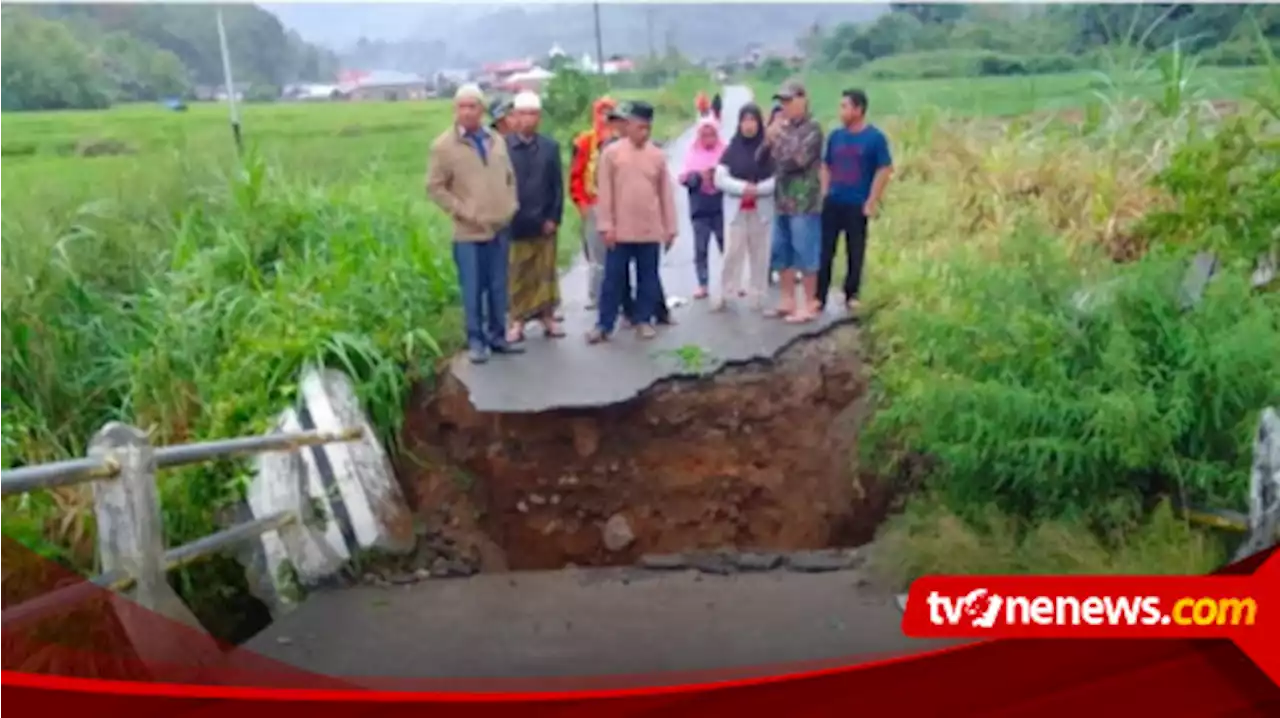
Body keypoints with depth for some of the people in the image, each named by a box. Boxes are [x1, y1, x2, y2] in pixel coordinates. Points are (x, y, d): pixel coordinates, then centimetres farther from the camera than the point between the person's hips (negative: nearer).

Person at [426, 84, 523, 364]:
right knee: (473, 289, 1)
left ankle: (497, 336, 22)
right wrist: (461, 211, -12)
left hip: (500, 228, 5)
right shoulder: (444, 145, -5)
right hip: (469, 231, -4)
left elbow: (510, 177, 20)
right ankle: (476, 341, 12)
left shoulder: (497, 141, 10)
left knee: (498, 288, 10)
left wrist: (511, 205, 7)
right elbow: (435, 187, -6)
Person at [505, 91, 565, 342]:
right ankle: (517, 320, 15)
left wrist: (554, 218, -4)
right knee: (517, 276, 6)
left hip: (544, 223, 2)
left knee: (546, 273, 10)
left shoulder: (550, 147, 5)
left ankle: (547, 316, 21)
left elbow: (558, 186, 4)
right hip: (514, 224, -2)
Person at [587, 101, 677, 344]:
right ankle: (604, 324, 10)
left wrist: (670, 227, 7)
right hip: (621, 230, -2)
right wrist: (607, 225, -8)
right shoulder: (612, 153, -2)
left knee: (648, 278, 9)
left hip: (651, 231, 2)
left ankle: (643, 320, 20)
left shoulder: (658, 156, 5)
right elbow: (605, 192, -3)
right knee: (613, 278, 3)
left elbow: (666, 194, 8)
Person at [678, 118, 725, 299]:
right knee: (701, 249, 3)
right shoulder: (692, 152, 6)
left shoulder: (725, 151, 2)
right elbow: (683, 178, 2)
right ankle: (702, 285, 10)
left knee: (726, 246, 3)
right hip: (700, 209, 1)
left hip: (721, 208, -1)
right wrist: (698, 175, -15)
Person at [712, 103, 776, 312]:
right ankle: (725, 294, 5)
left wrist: (758, 189, -17)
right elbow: (720, 179, -2)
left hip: (762, 209, 0)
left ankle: (758, 295, 13)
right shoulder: (732, 148, 4)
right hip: (737, 209, 0)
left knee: (760, 253, 5)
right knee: (733, 251, -1)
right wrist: (742, 187, -15)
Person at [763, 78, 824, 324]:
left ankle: (809, 305, 7)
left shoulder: (812, 128, -9)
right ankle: (788, 301, 23)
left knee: (805, 255, -2)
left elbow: (796, 159, -22)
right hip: (782, 201, 8)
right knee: (781, 254, 12)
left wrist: (776, 136, -14)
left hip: (804, 203, -8)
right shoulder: (783, 126, 13)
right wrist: (768, 139, -7)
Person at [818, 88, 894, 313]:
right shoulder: (835, 136, 7)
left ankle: (851, 296, 19)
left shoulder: (875, 137, -5)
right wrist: (823, 194, 4)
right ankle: (819, 296, 8)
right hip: (832, 203, 3)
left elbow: (884, 170, -6)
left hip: (857, 206, -3)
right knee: (824, 251, 2)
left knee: (855, 253, 6)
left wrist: (871, 202, -10)